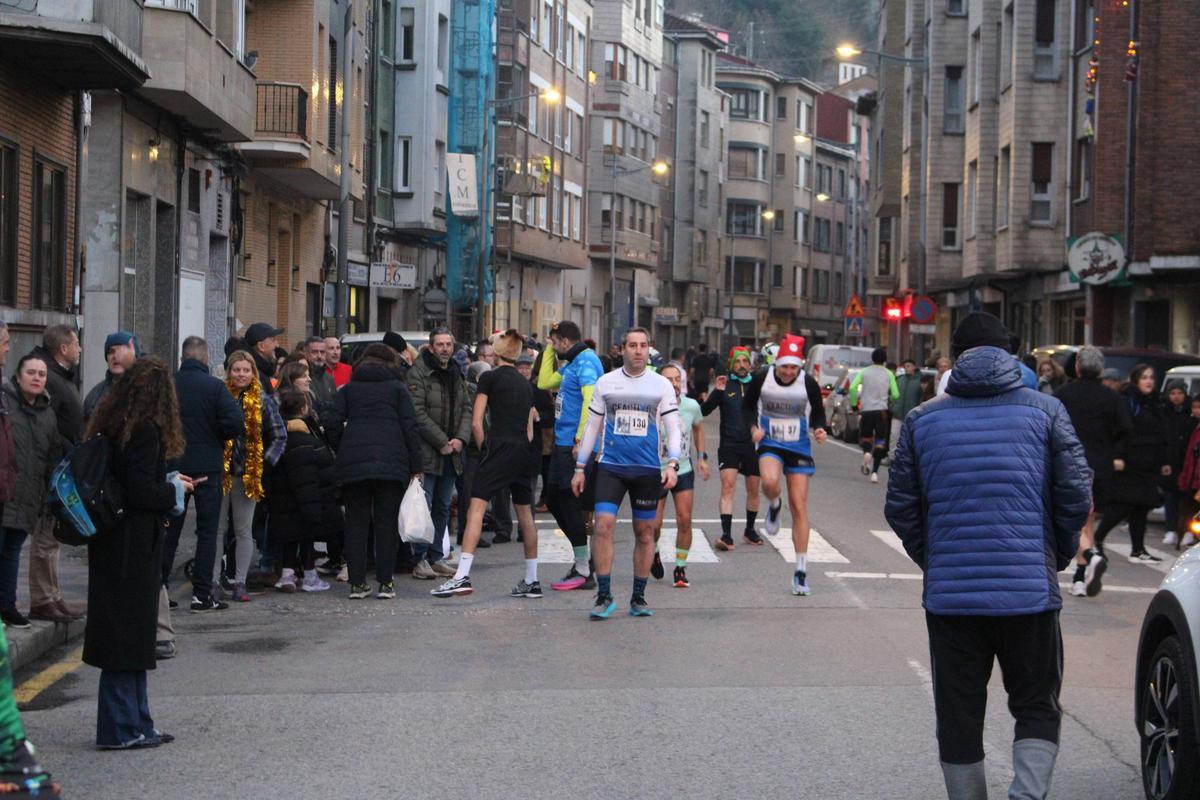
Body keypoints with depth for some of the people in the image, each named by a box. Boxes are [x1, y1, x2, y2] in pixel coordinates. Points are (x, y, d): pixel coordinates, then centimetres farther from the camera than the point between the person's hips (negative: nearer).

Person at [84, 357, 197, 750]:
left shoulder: (111, 426, 9)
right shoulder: (145, 430, -17)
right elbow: (142, 493, -21)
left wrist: (168, 482, 14)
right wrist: (174, 490, -4)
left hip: (110, 542, 9)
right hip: (133, 544, -9)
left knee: (127, 639, 14)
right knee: (128, 634, -2)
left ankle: (135, 724, 21)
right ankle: (121, 729, 4)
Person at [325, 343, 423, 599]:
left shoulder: (348, 389, 14)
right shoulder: (397, 387, 9)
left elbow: (333, 422, 4)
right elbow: (410, 426, 2)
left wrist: (340, 452, 15)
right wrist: (415, 465, 4)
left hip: (353, 463, 1)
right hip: (391, 462, -1)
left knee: (356, 522, 6)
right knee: (387, 521, 3)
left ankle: (357, 583, 3)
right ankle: (385, 582, 0)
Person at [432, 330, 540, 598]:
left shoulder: (490, 377, -1)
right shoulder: (525, 383, 18)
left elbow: (476, 422, -5)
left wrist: (485, 449, 5)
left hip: (500, 445, -7)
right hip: (524, 449, 7)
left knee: (476, 507, -11)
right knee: (524, 513, 13)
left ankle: (463, 576, -22)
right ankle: (531, 581, 18)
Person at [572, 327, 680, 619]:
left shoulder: (662, 385, 4)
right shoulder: (605, 382, 6)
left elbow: (673, 427, 3)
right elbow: (592, 426, 11)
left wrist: (672, 464, -11)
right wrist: (580, 467, 9)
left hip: (647, 469, 0)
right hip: (611, 466, 0)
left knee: (645, 532, 5)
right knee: (603, 524, -13)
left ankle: (638, 598, 17)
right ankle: (604, 596, -5)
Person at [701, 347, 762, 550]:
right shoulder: (725, 385, 0)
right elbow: (704, 411, -6)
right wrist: (716, 392, -18)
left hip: (753, 445, 3)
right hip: (729, 445, -3)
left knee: (753, 490, 12)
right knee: (727, 486, -15)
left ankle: (750, 531, 31)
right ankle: (726, 535, -18)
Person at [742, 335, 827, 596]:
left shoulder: (808, 383, -9)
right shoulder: (761, 379, -8)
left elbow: (818, 413, 6)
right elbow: (747, 406, 7)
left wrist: (819, 428, -15)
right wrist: (754, 427, -10)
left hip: (799, 448, 1)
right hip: (769, 444, 0)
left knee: (799, 507, -1)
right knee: (770, 481, -34)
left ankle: (801, 570, 8)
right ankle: (774, 506, 7)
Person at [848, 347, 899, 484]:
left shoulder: (864, 372, 4)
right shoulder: (889, 374, 4)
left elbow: (852, 388, -7)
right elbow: (895, 395, 1)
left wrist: (853, 405, 3)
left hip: (866, 409, 0)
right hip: (882, 410, 0)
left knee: (865, 436, 16)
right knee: (880, 442, 3)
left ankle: (867, 452, -19)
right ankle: (874, 472, -7)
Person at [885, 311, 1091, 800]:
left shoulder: (923, 419, 5)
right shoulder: (1045, 411, 1)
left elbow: (900, 507, 4)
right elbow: (1076, 497, -3)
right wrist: (1059, 555, 14)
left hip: (950, 594, 1)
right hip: (1030, 591, -1)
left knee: (959, 722, 11)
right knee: (1037, 710, 11)